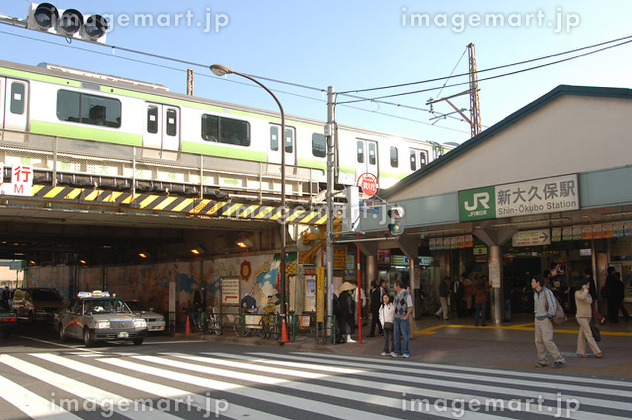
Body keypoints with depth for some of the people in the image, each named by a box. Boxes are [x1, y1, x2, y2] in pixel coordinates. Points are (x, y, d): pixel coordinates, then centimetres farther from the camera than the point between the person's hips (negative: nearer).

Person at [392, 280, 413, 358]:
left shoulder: (406, 294, -11)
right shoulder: (397, 294, 14)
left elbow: (410, 307, -15)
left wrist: (406, 317, -15)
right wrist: (394, 317, 16)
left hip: (403, 318, -8)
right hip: (396, 318, 8)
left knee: (405, 335, -2)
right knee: (396, 335, 9)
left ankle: (406, 352, 4)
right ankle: (397, 352, 17)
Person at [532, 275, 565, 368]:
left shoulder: (547, 292, -14)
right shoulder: (535, 293, 12)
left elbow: (552, 306, -17)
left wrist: (549, 317, -13)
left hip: (546, 320, -8)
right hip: (538, 319, 8)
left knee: (547, 340, -12)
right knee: (538, 341, 6)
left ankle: (560, 360, -3)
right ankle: (542, 361, 15)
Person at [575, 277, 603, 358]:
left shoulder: (587, 294, 14)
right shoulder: (577, 293, -9)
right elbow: (582, 297, -32)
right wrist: (585, 290, -18)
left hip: (587, 316, 7)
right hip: (581, 316, -7)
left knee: (582, 335, 10)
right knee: (589, 335, -10)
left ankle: (580, 352, 15)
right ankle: (597, 352, -13)